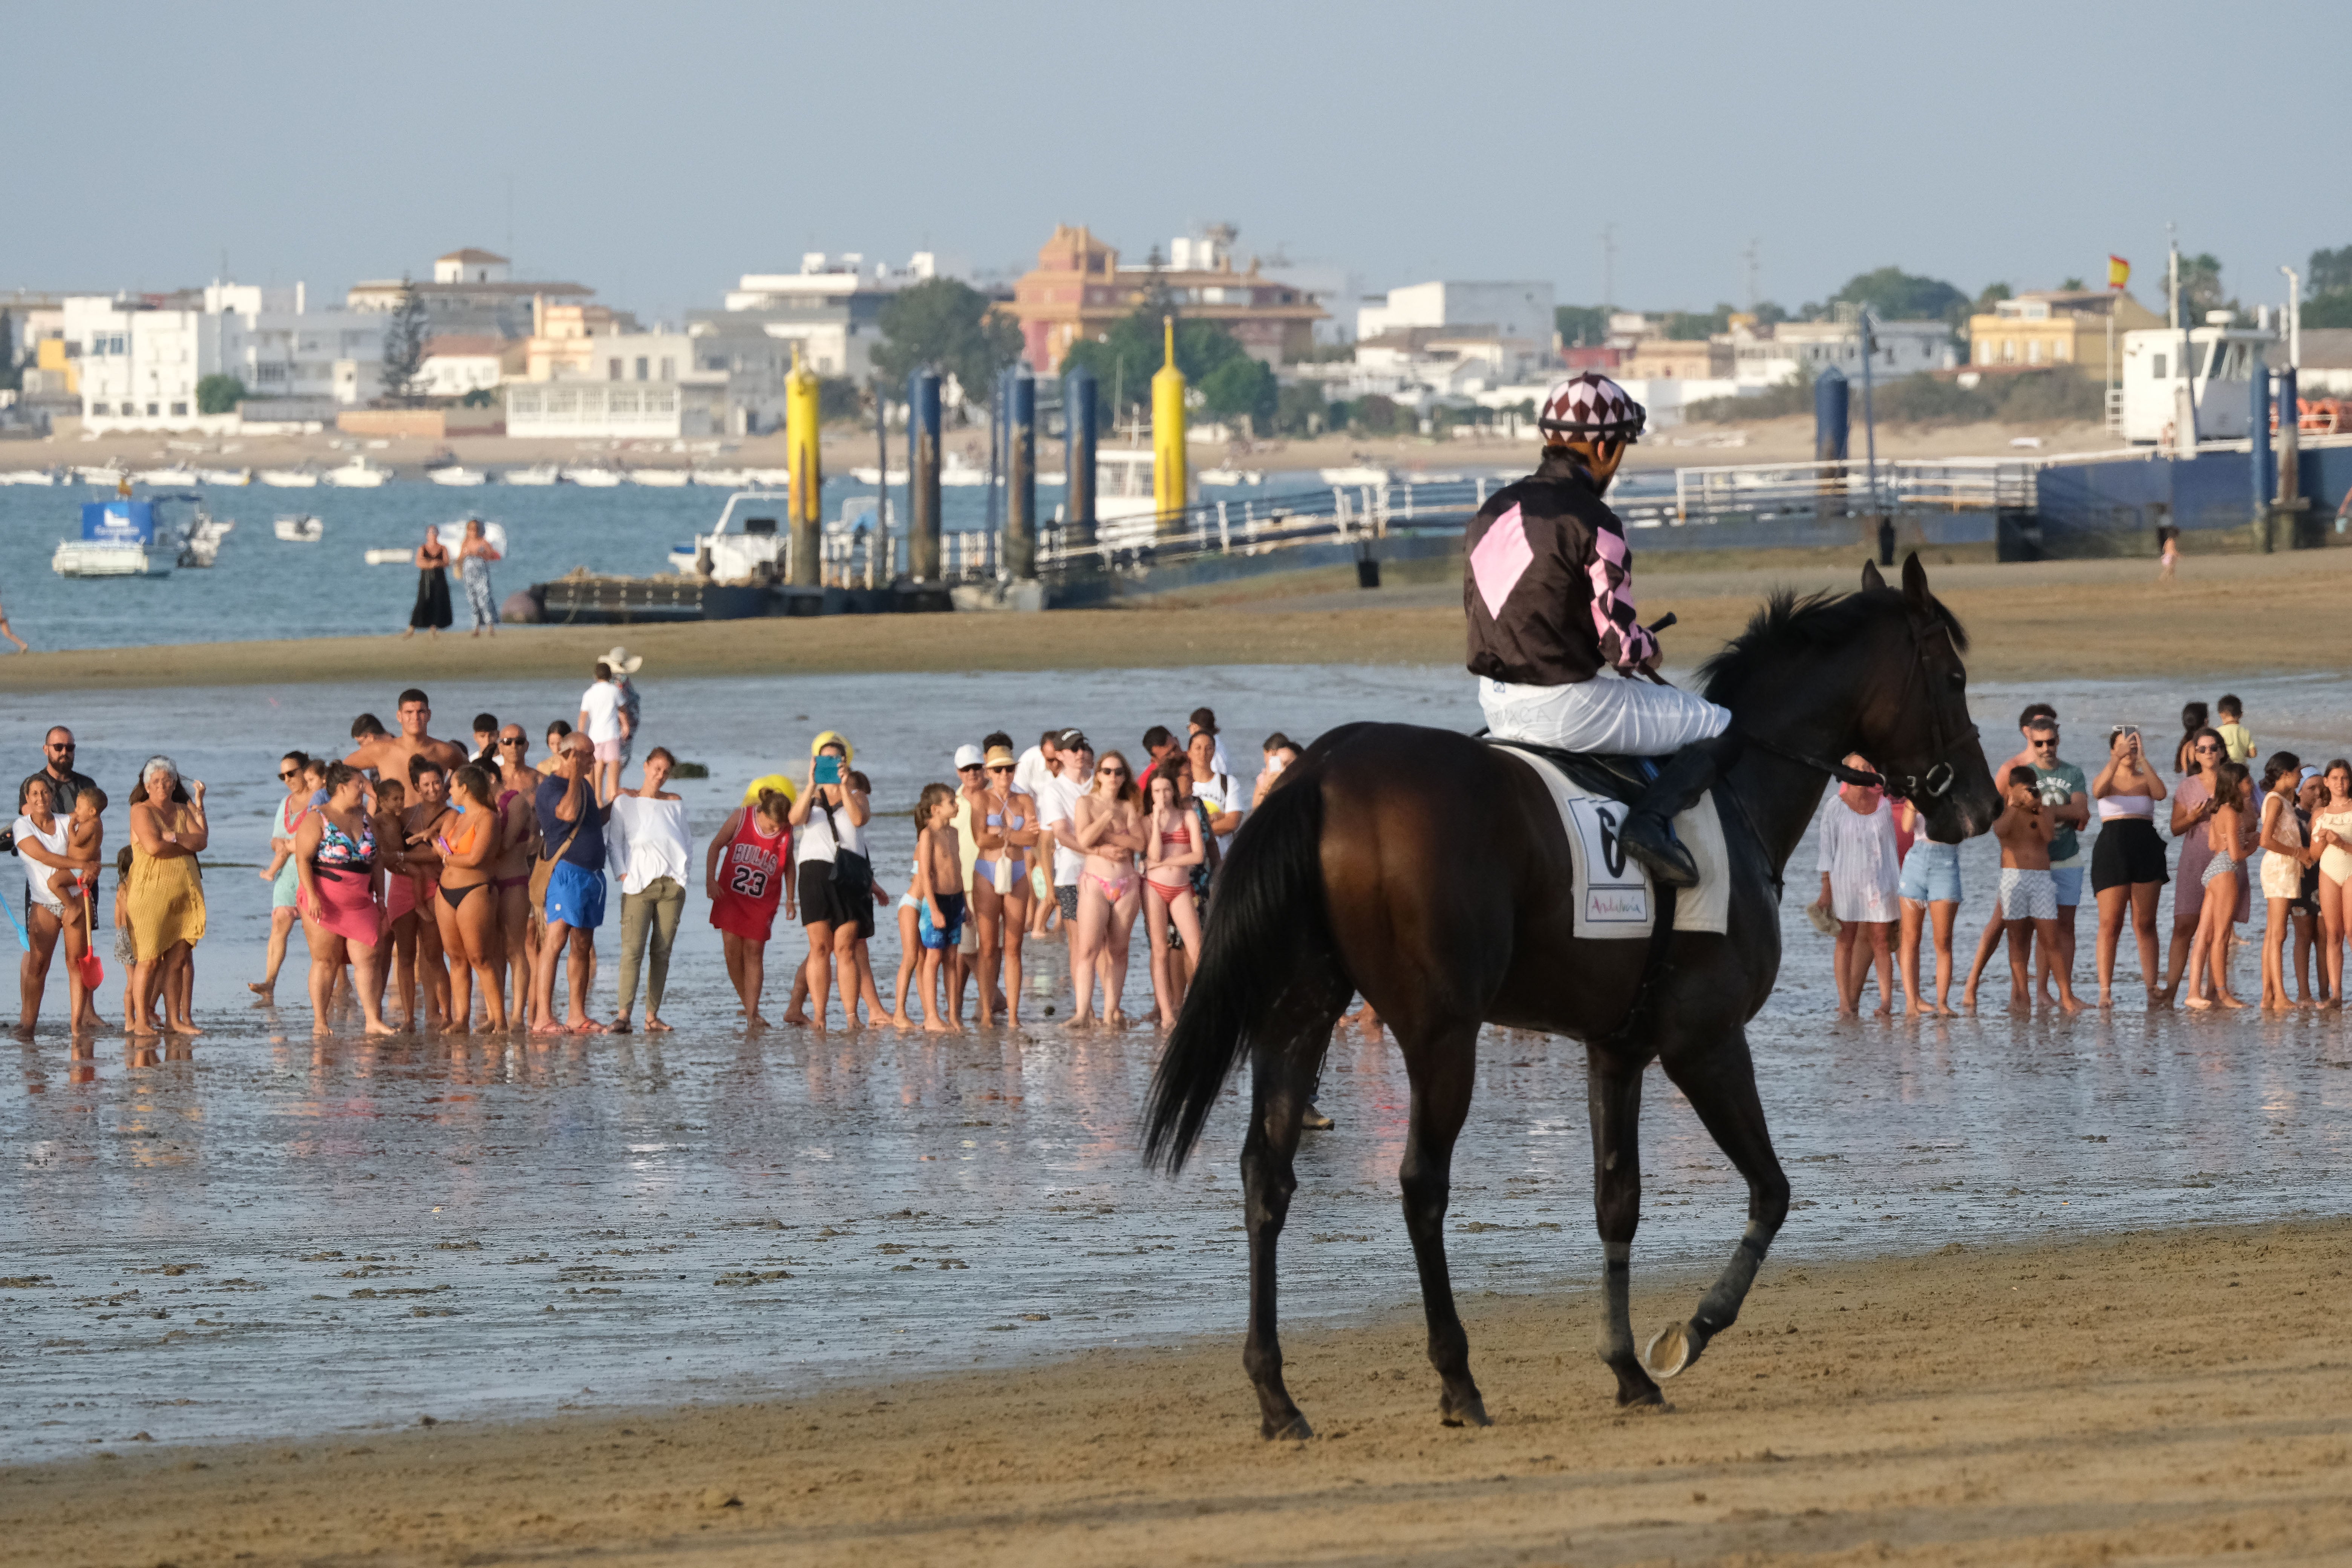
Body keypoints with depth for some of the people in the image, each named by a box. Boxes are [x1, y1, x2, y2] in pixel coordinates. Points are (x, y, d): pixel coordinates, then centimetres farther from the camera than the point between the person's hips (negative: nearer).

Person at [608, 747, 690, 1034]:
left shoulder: (675, 804, 14)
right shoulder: (625, 801, 7)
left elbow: (687, 841, 18)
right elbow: (614, 841, 4)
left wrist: (683, 872, 6)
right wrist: (623, 874, -7)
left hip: (671, 886, 3)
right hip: (639, 884, -3)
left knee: (662, 951, 1)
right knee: (633, 949, -15)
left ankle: (652, 1015, 3)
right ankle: (624, 1014, -21)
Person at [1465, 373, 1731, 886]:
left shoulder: (1495, 510, 7)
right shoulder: (1594, 523, -17)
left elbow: (1477, 605, 16)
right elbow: (1620, 643, -17)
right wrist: (1650, 651, 5)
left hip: (1495, 702, 8)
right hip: (1564, 705, -8)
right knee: (1720, 730, 3)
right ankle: (1653, 818, -19)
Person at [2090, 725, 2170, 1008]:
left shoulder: (2146, 780, 11)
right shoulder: (2107, 780, 8)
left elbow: (2160, 793, -12)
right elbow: (2098, 791, -17)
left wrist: (2142, 759, -19)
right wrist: (2119, 758, -28)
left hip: (2147, 850, 2)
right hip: (2112, 850, -2)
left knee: (2145, 924, 3)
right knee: (2110, 924, -6)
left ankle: (2152, 986, 4)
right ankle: (2105, 990, -6)